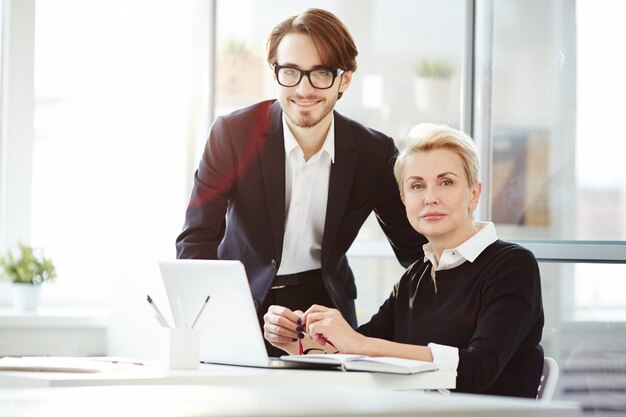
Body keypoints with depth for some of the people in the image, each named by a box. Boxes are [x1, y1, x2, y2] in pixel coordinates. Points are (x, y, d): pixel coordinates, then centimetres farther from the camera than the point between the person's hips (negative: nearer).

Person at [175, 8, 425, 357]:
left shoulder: (375, 153, -7)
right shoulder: (233, 133, -12)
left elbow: (414, 248, 4)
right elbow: (196, 239, -13)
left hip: (325, 303, 1)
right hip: (241, 301, 0)